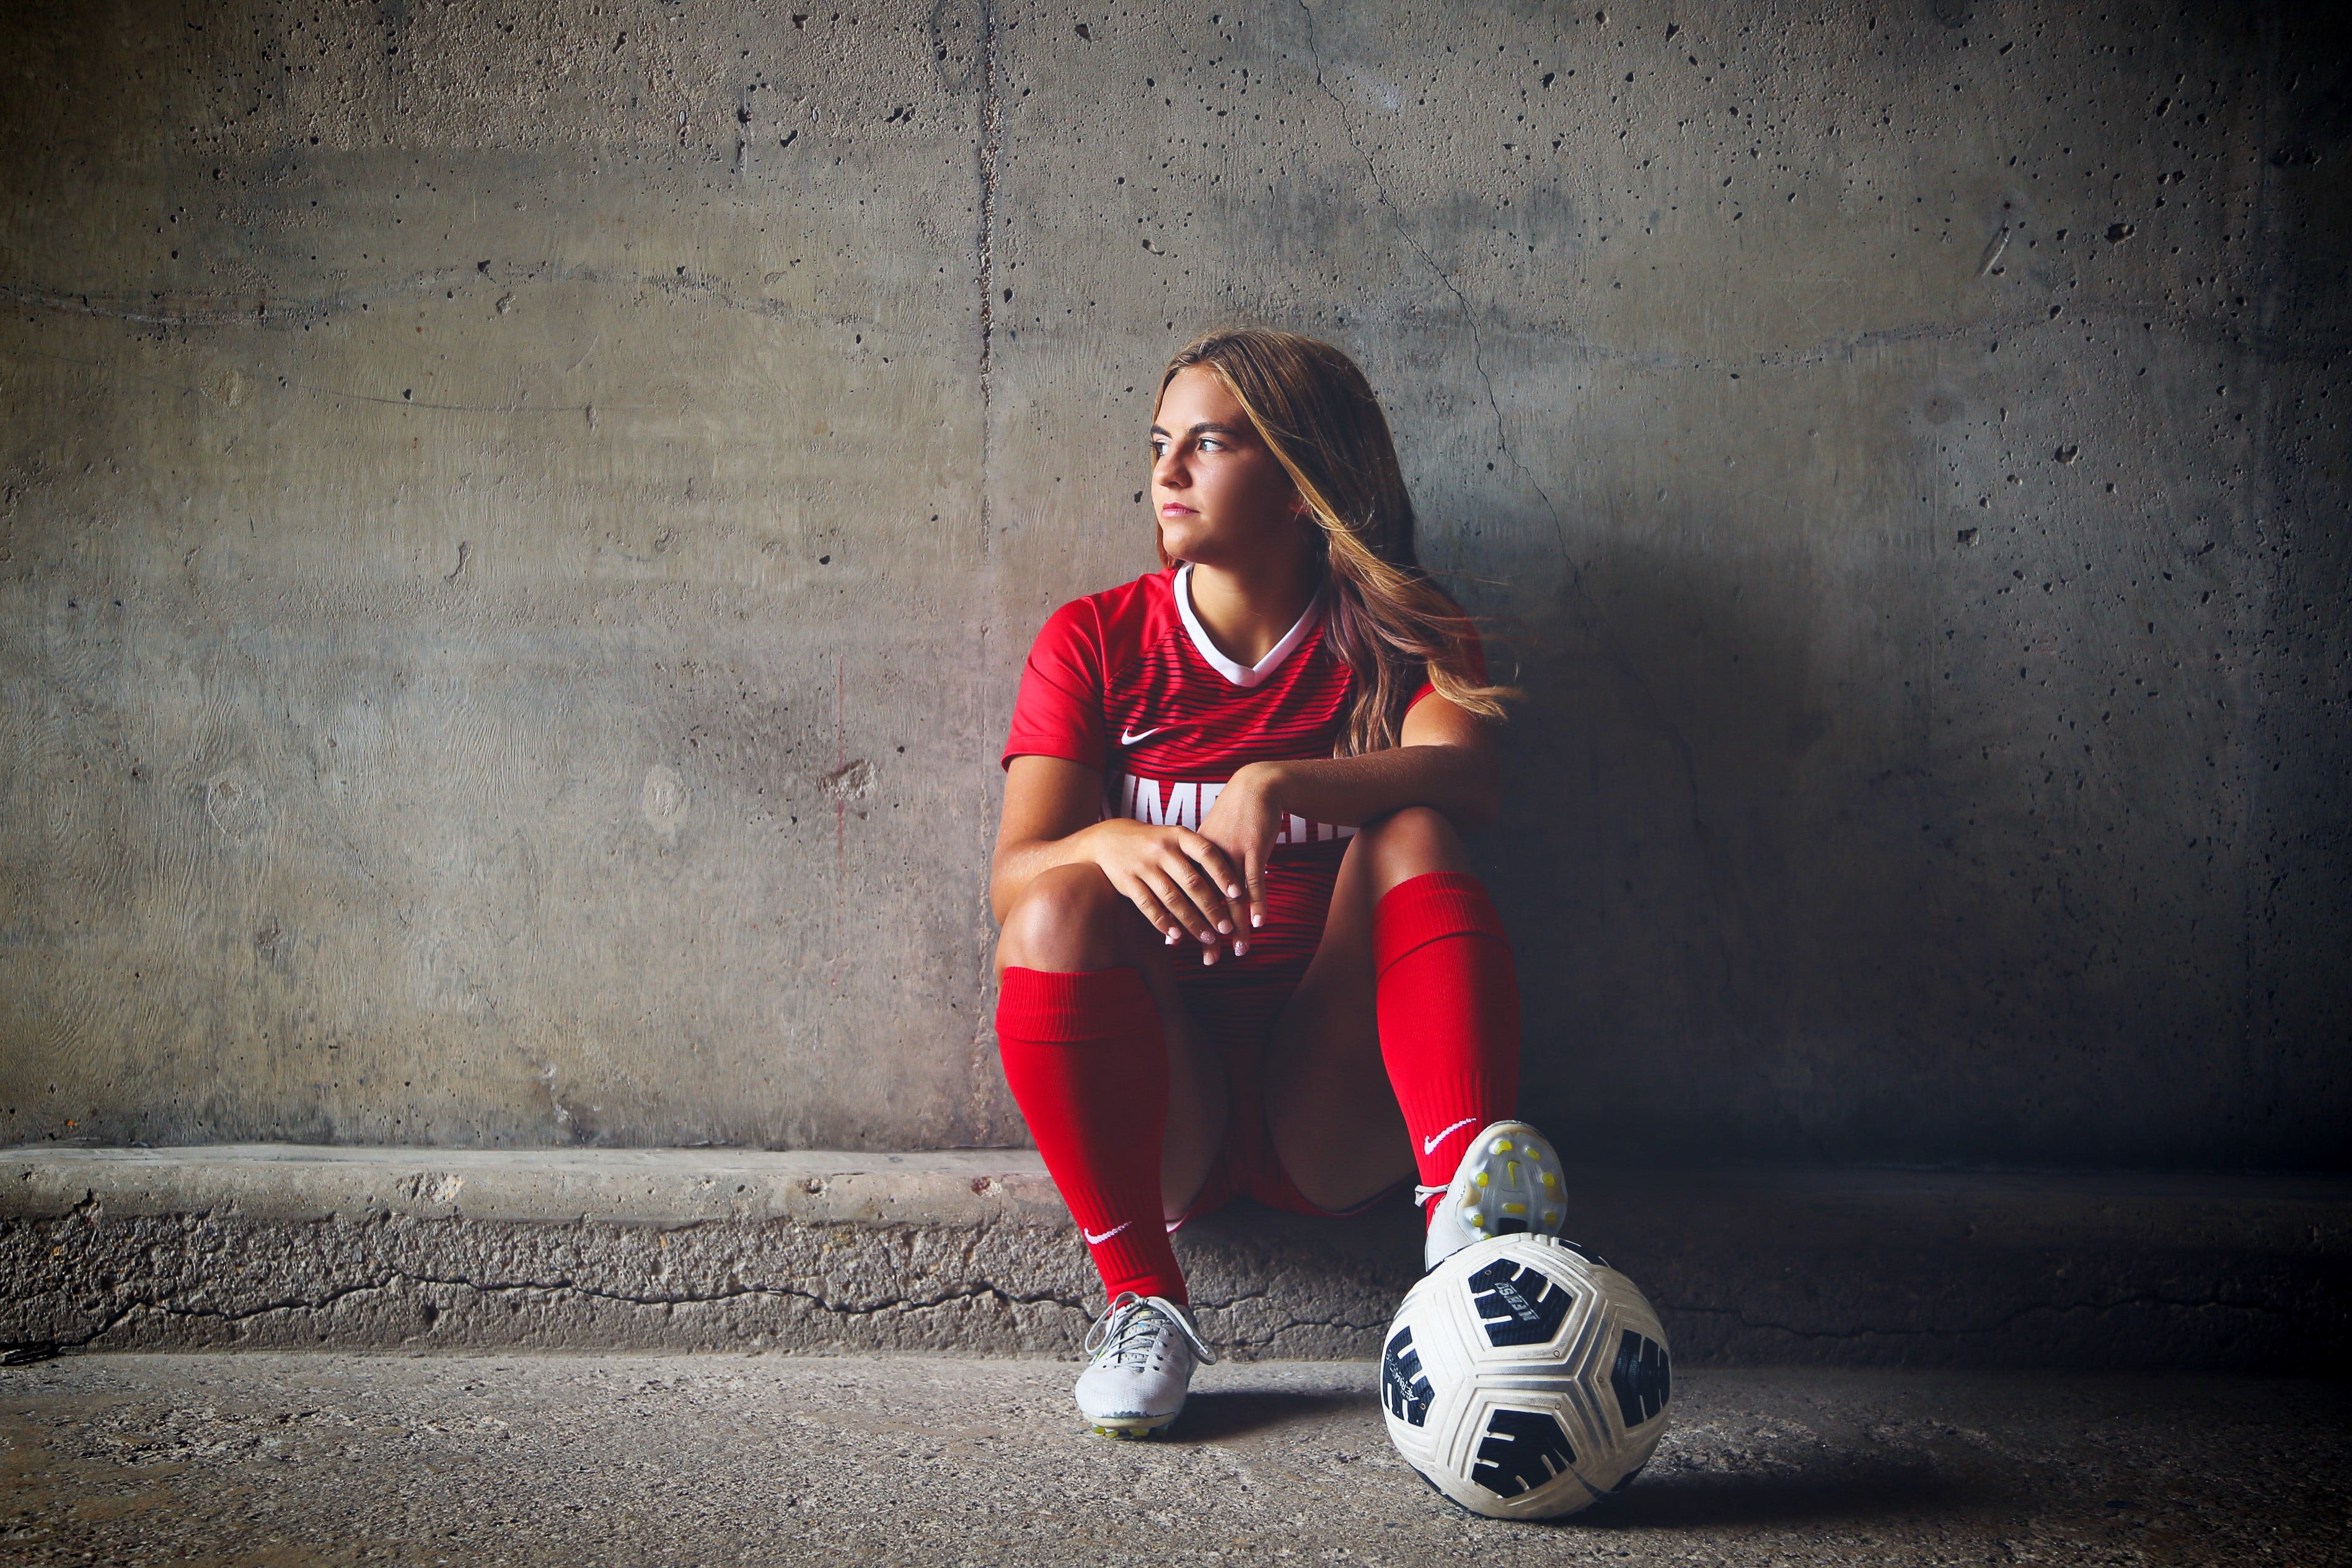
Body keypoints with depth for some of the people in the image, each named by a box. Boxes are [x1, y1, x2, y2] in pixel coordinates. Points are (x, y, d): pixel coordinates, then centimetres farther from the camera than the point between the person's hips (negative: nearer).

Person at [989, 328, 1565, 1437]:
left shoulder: (1398, 637, 6)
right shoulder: (1095, 640, 6)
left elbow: (1467, 775, -18)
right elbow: (1012, 875, -8)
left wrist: (1276, 782, -35)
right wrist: (1116, 842, -32)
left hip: (1332, 1112, 0)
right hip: (1160, 1106, 0)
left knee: (1411, 838, -23)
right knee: (1062, 911, -28)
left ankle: (1465, 1200, -43)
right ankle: (1140, 1298, -21)